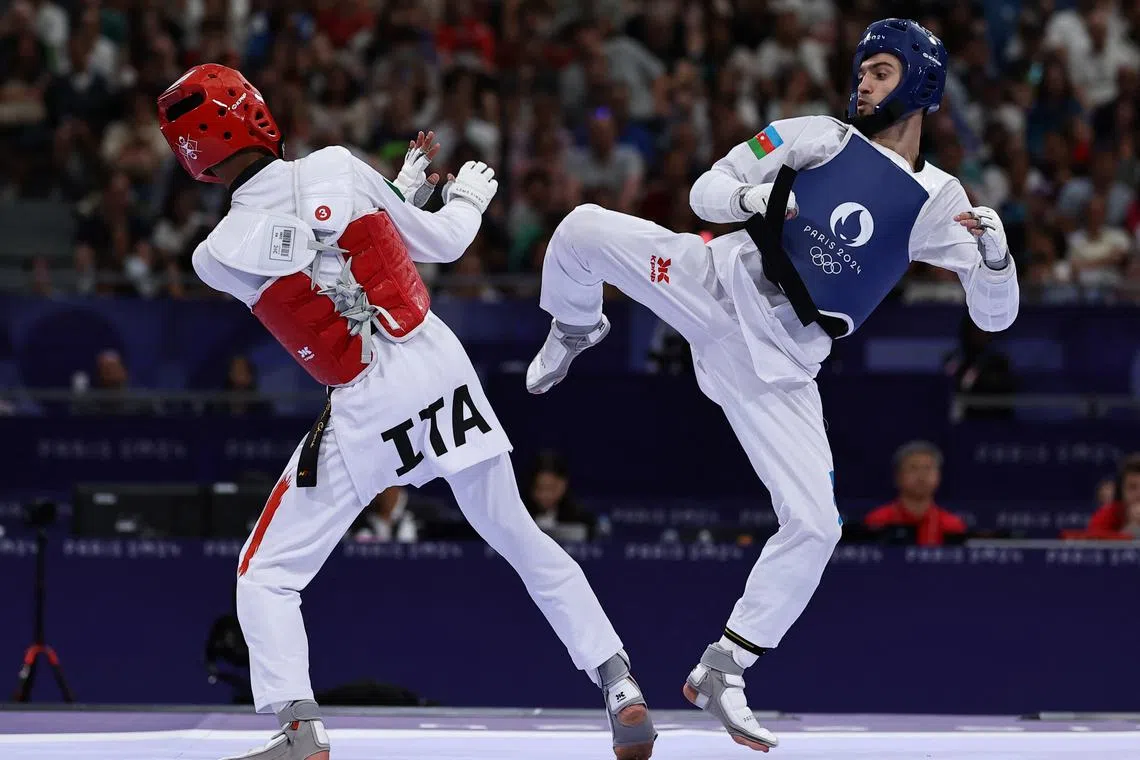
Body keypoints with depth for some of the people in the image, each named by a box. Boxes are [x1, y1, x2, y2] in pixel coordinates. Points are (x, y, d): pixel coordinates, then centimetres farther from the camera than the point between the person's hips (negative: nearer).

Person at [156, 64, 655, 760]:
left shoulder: (220, 257, -8)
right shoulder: (338, 168, -7)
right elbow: (441, 244, 6)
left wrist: (407, 185, 22)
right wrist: (468, 197, 29)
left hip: (365, 415, -3)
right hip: (443, 370, 3)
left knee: (266, 577, 8)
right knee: (522, 540, 21)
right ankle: (620, 688, 19)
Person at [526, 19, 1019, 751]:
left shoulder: (938, 202, 2)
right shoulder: (823, 137, 2)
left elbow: (994, 314, -1)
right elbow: (705, 190, 2)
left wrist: (994, 250, -22)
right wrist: (753, 198, -21)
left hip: (776, 363, 0)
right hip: (716, 285, 0)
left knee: (815, 526, -9)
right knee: (584, 229, -19)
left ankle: (722, 673, 5)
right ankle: (575, 332, 17)